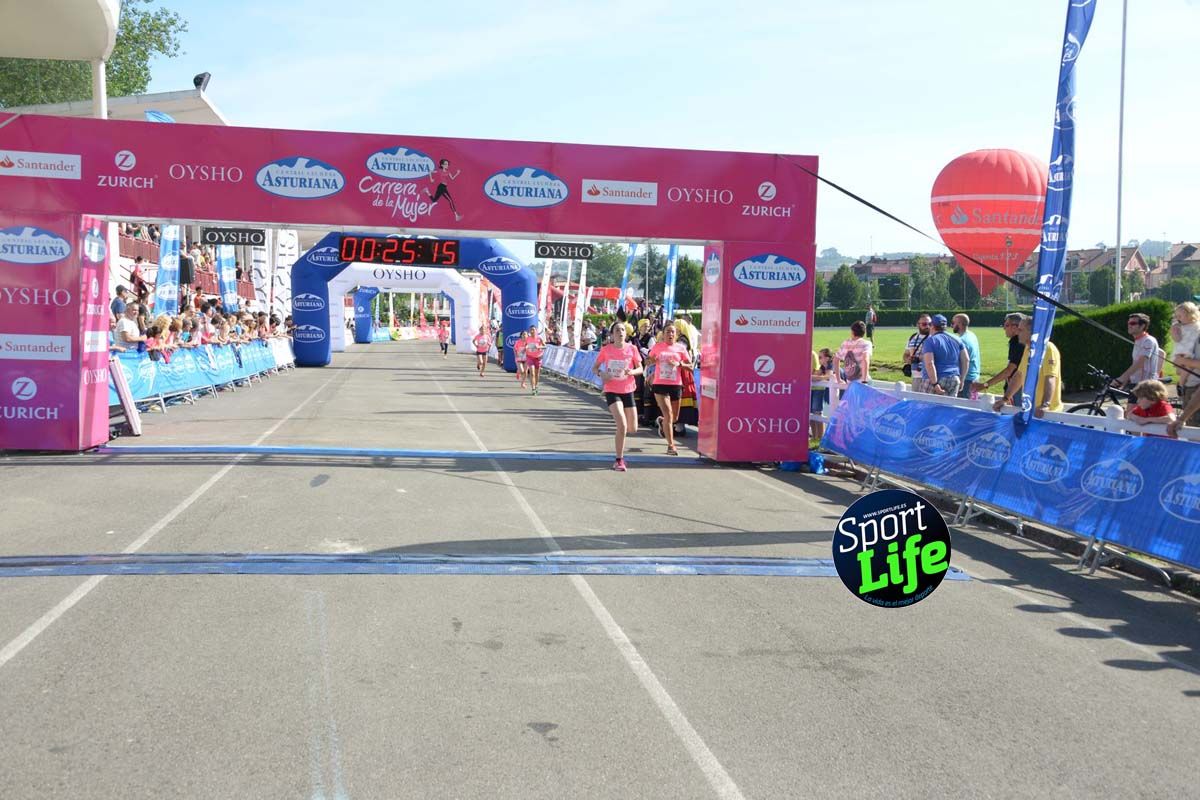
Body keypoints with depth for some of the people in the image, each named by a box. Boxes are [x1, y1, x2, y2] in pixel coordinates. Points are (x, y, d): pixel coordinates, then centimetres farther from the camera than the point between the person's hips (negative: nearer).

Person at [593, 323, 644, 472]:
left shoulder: (631, 349, -3)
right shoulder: (606, 350, -5)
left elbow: (640, 369, 2)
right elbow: (595, 367, 4)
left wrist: (632, 372, -20)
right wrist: (601, 373, -18)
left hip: (628, 391, 3)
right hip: (612, 391, -3)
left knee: (632, 429, 8)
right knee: (622, 426, -19)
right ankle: (619, 460, -7)